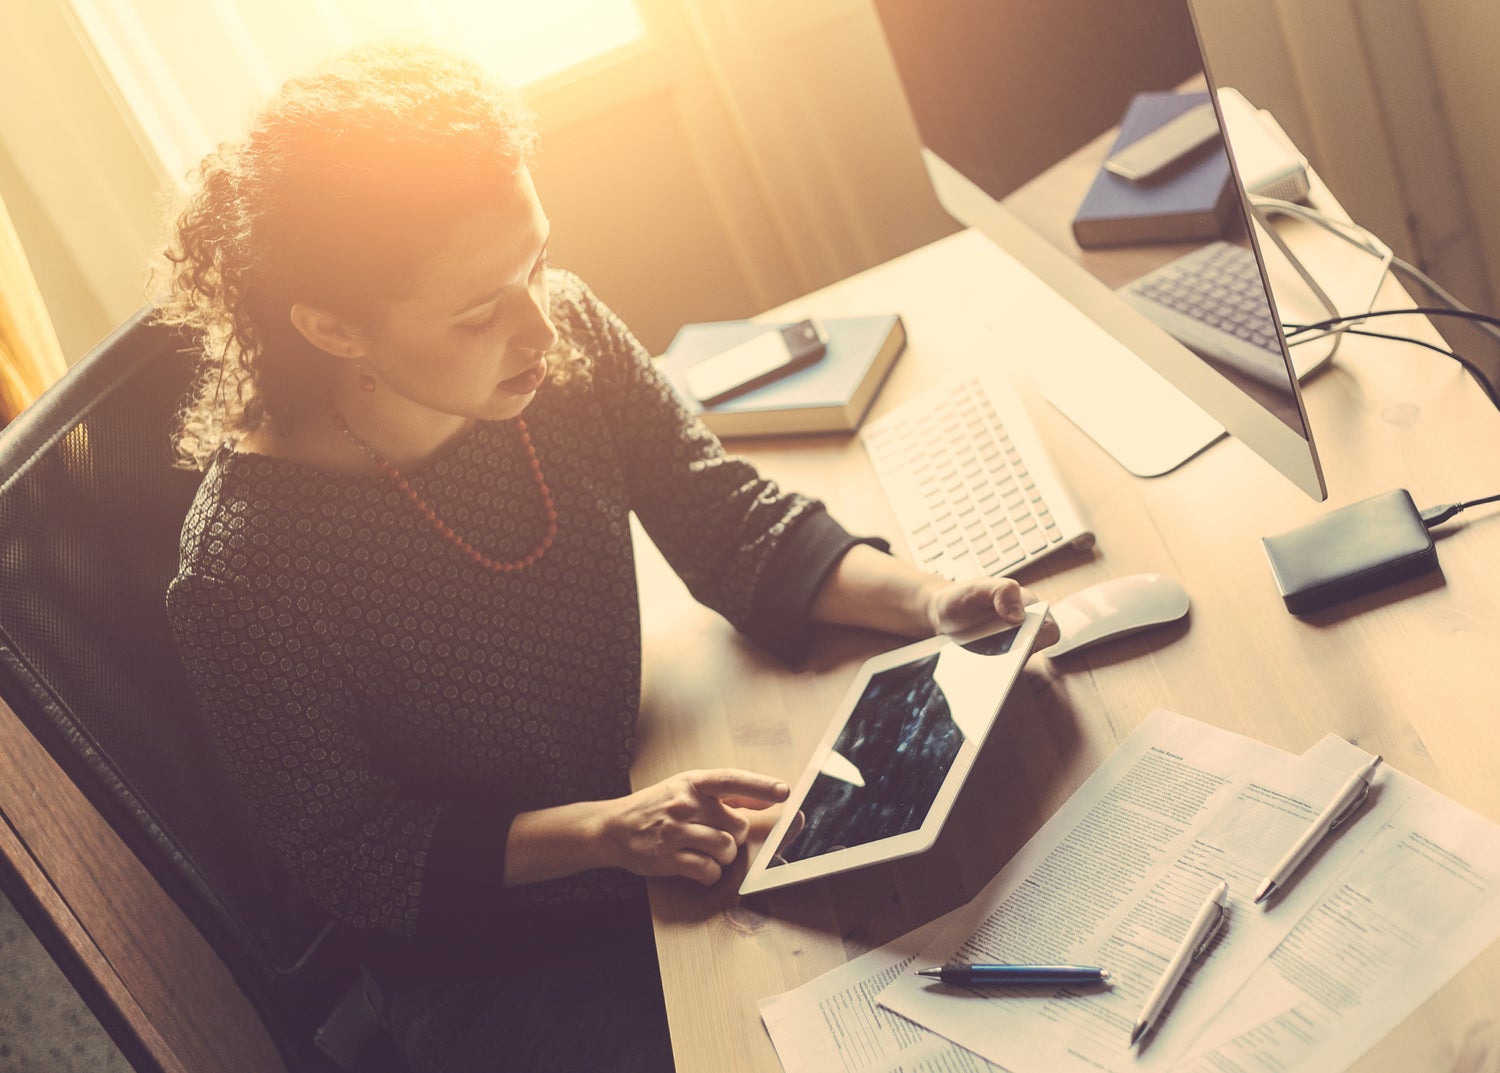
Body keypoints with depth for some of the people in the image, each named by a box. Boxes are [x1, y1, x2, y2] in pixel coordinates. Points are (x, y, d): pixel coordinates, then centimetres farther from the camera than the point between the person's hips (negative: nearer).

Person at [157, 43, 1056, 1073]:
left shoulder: (565, 328, -15)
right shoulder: (241, 572, -28)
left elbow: (733, 523, -5)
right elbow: (353, 856, -16)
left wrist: (923, 599, -22)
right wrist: (606, 831, -28)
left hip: (641, 805, 5)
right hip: (486, 970, -4)